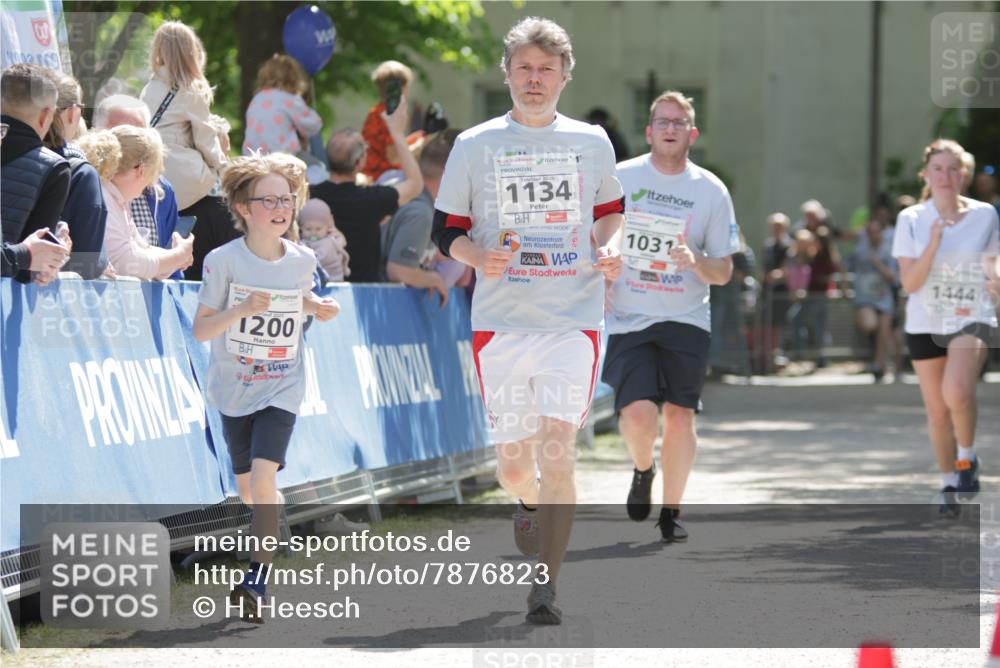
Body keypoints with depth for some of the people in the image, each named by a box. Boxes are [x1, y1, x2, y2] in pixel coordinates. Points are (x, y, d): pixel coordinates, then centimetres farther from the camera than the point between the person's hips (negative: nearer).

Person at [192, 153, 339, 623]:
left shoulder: (302, 261, -4)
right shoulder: (224, 261, -13)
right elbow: (200, 329, -14)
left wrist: (319, 308, -1)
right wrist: (242, 310, -30)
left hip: (281, 388, -1)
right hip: (233, 390, 1)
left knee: (263, 476, -19)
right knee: (246, 487, 14)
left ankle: (257, 577, -17)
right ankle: (269, 530, 47)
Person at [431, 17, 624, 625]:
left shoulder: (592, 142, 8)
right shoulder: (474, 145, 5)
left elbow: (611, 210, 23)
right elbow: (446, 229, 9)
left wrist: (608, 249, 1)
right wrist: (479, 257, -13)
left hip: (574, 321, -1)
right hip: (501, 322, 1)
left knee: (557, 452, -16)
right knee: (514, 466, 7)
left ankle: (546, 586, -11)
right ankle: (531, 505, 43)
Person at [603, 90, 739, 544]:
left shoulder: (711, 191, 3)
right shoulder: (618, 178, 2)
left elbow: (723, 272, 6)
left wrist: (696, 263, -15)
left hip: (686, 320, 1)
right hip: (628, 320, -1)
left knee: (679, 416, -4)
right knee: (638, 414, -16)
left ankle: (671, 513, 13)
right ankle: (642, 471, 18)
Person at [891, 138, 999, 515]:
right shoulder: (911, 220, -3)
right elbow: (909, 283, -8)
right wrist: (933, 244, -21)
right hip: (925, 324, 2)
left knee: (957, 392, -27)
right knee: (937, 410, 7)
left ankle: (967, 459, -1)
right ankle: (949, 484, 27)